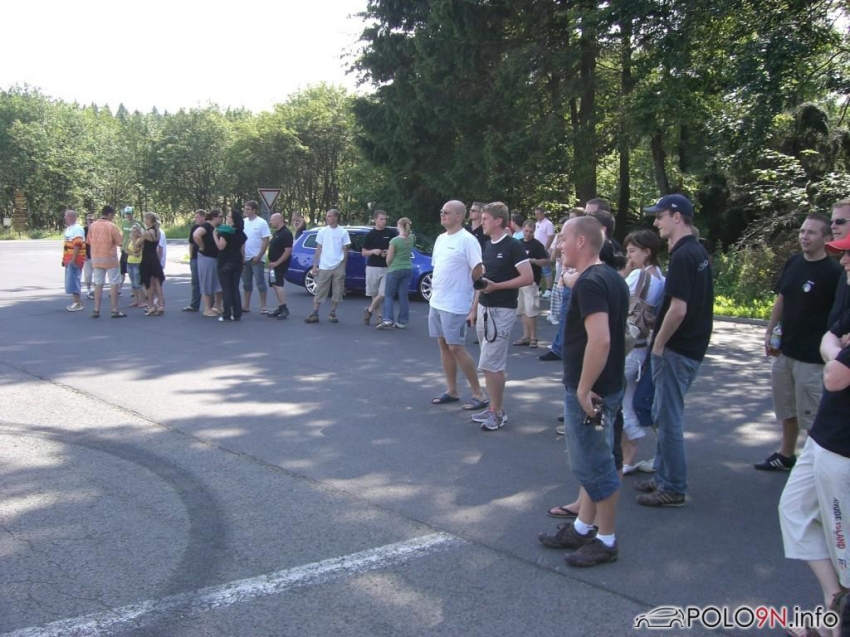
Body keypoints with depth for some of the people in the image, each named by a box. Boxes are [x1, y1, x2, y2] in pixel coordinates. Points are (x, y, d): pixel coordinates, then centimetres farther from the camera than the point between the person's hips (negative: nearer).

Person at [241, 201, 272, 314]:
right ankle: (246, 305, 19)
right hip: (244, 258, 6)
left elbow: (266, 241, -10)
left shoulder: (261, 223, -8)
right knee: (246, 283, 12)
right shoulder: (243, 222, 6)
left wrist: (259, 256, -15)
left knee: (260, 283, -2)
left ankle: (263, 306, 2)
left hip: (257, 258, -5)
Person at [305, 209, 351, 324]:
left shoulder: (343, 232, -1)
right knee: (320, 291, 0)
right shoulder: (322, 231, 4)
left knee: (337, 292, 5)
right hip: (324, 267, 1)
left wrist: (343, 267, 4)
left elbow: (345, 251, 5)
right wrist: (315, 266, 3)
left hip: (338, 267, -1)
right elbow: (318, 249, 7)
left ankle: (332, 313, 16)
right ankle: (314, 314, 2)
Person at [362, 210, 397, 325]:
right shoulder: (370, 234, 2)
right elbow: (363, 253, 6)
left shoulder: (391, 233, 2)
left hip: (386, 268, 0)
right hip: (372, 268, 0)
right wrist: (373, 251, -15)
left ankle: (368, 311, 11)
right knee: (374, 294, 5)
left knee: (382, 294, -9)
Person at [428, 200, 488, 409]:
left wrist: (463, 287, -4)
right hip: (436, 302, 9)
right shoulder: (440, 239, 12)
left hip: (455, 305, -8)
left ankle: (478, 394, 2)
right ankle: (451, 391, 21)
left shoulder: (467, 240, -14)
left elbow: (478, 271, -16)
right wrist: (435, 288, 12)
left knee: (456, 348, -7)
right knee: (443, 345, 11)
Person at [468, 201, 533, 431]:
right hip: (484, 309, 8)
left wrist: (496, 286, -20)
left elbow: (528, 278, -18)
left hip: (501, 311, -8)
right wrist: (474, 309, 15)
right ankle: (496, 408, 20)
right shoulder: (488, 245, 12)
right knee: (493, 364, 12)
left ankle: (497, 413, 2)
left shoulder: (512, 246, -13)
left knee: (490, 364, -9)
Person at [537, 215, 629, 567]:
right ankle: (582, 528, 31)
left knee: (595, 465, 2)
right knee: (592, 461, 19)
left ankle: (605, 541, 14)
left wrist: (584, 389, -23)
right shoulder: (612, 278, 10)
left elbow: (600, 340, -31)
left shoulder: (589, 283, -21)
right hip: (608, 386, 10)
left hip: (590, 392, -10)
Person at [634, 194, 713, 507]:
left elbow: (678, 309, -25)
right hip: (693, 345, 10)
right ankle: (663, 476, 28)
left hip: (676, 349, -10)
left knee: (669, 418, 0)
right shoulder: (698, 252, 11)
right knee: (664, 414, 18)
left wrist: (658, 343, -15)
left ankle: (673, 489, 9)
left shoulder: (682, 256, -20)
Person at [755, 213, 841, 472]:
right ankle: (786, 455, 34)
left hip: (811, 357, -7)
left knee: (811, 416, 0)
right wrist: (769, 332, 9)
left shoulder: (833, 273, -15)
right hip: (784, 351, 7)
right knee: (786, 409, 19)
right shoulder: (793, 263, 6)